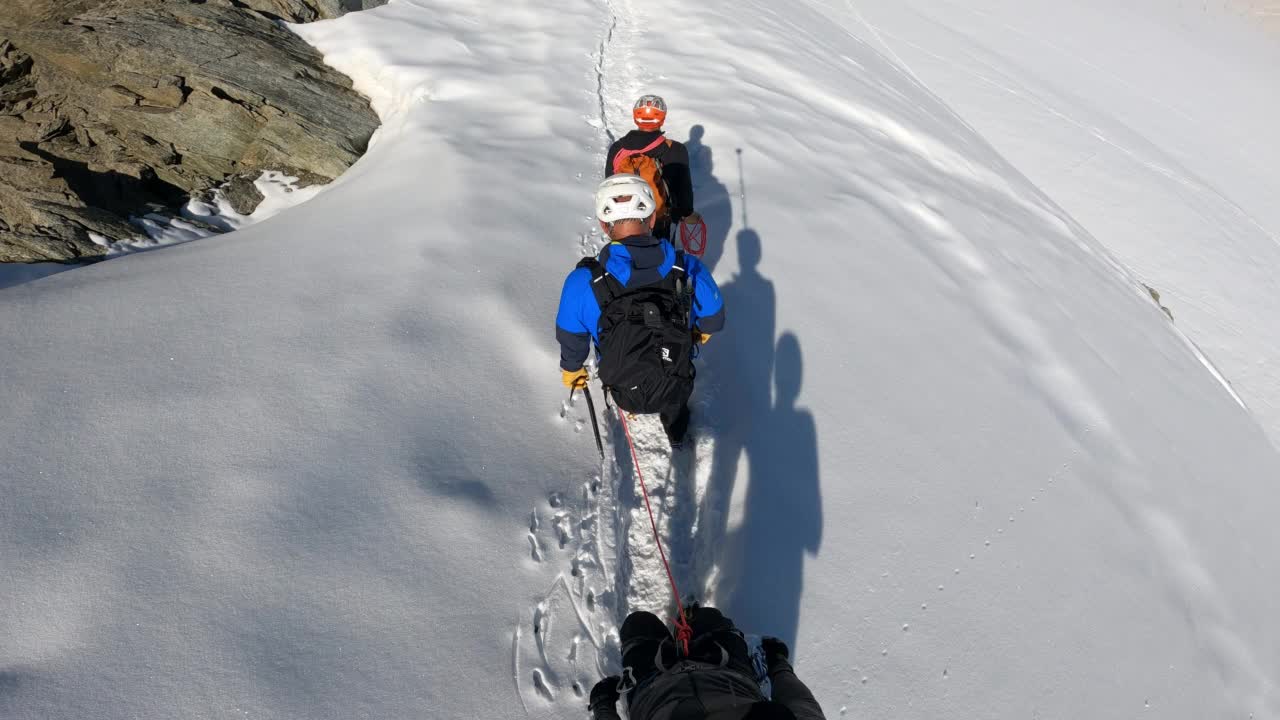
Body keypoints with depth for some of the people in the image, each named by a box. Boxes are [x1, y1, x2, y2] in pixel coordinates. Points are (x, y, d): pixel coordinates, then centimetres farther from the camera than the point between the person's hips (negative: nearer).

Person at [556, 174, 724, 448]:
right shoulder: (689, 269, -21)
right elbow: (713, 321, -3)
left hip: (626, 395, 0)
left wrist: (571, 370, 16)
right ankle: (676, 430, 51)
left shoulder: (582, 283, -25)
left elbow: (571, 341, -7)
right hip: (677, 390, 1)